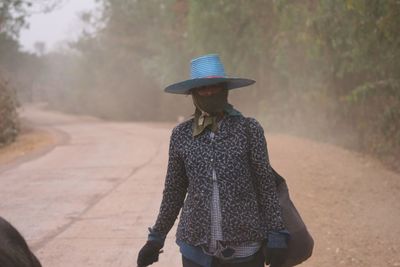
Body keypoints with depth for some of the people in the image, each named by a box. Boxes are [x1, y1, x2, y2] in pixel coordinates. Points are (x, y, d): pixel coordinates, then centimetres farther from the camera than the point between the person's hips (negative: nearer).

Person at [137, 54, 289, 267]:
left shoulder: (248, 129, -3)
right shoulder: (181, 135, 3)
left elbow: (266, 185, -1)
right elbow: (173, 191, 11)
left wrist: (276, 236, -5)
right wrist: (156, 238, 14)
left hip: (245, 249, -2)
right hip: (196, 250, 2)